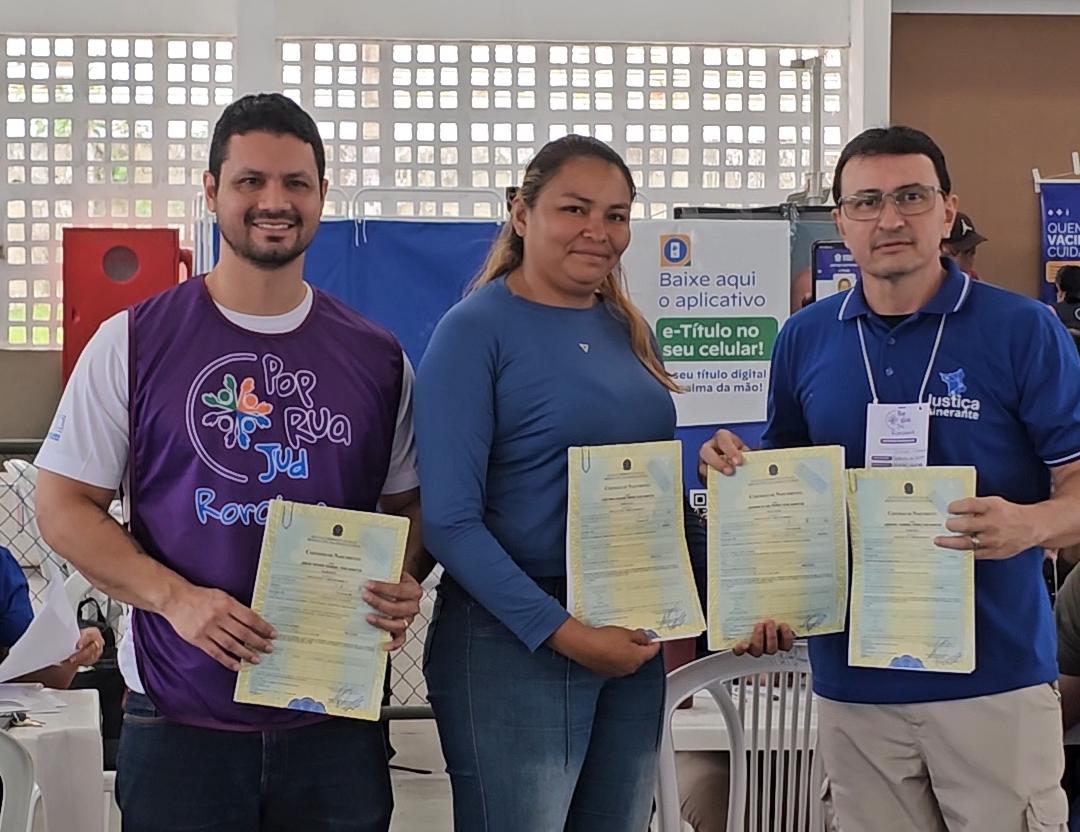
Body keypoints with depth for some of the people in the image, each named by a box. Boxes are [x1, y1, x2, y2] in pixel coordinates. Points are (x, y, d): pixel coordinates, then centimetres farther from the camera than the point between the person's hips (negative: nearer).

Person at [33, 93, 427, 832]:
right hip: (179, 721, -2)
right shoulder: (134, 342, -1)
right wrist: (176, 598, -16)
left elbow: (409, 504, 13)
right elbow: (64, 506, -1)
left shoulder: (377, 357, 5)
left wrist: (406, 585, -9)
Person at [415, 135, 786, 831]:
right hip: (515, 643, -6)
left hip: (636, 644, 7)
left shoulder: (628, 330, 10)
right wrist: (563, 632, -20)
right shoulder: (476, 330, -9)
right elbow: (450, 521, -16)